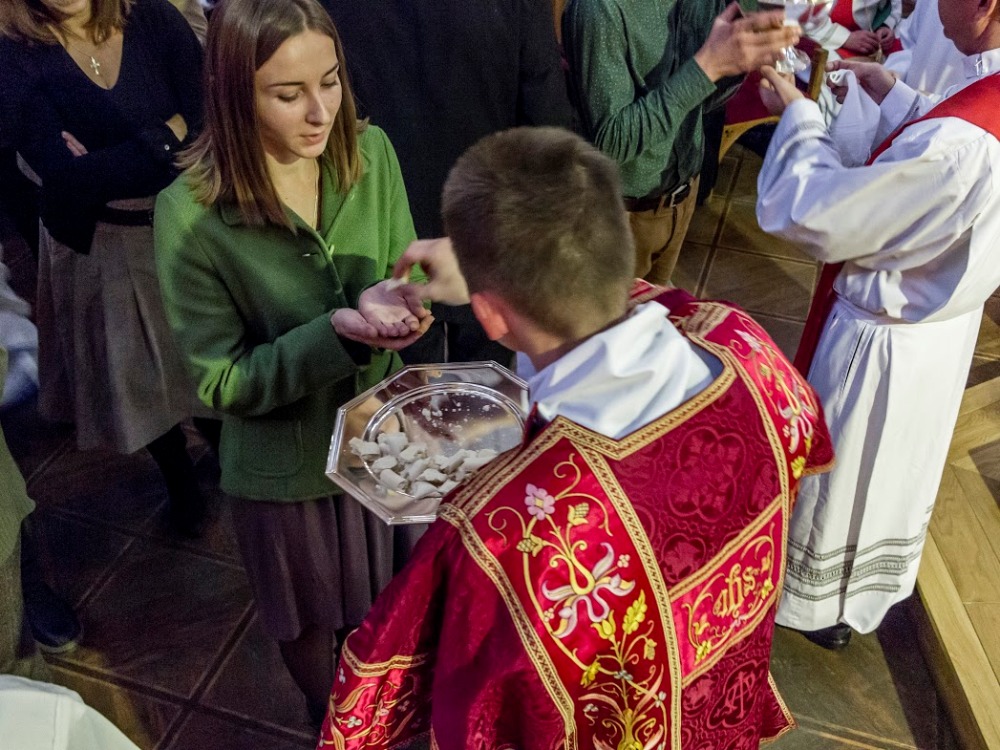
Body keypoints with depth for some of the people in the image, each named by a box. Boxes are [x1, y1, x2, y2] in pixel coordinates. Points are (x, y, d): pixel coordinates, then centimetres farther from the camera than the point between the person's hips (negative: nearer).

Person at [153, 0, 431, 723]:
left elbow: (402, 272, -4)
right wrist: (339, 331, -34)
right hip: (288, 469, -3)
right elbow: (222, 381, -19)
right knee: (311, 621, 24)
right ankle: (333, 721, 59)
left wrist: (389, 301, -29)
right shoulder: (191, 214, -24)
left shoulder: (370, 151, -14)